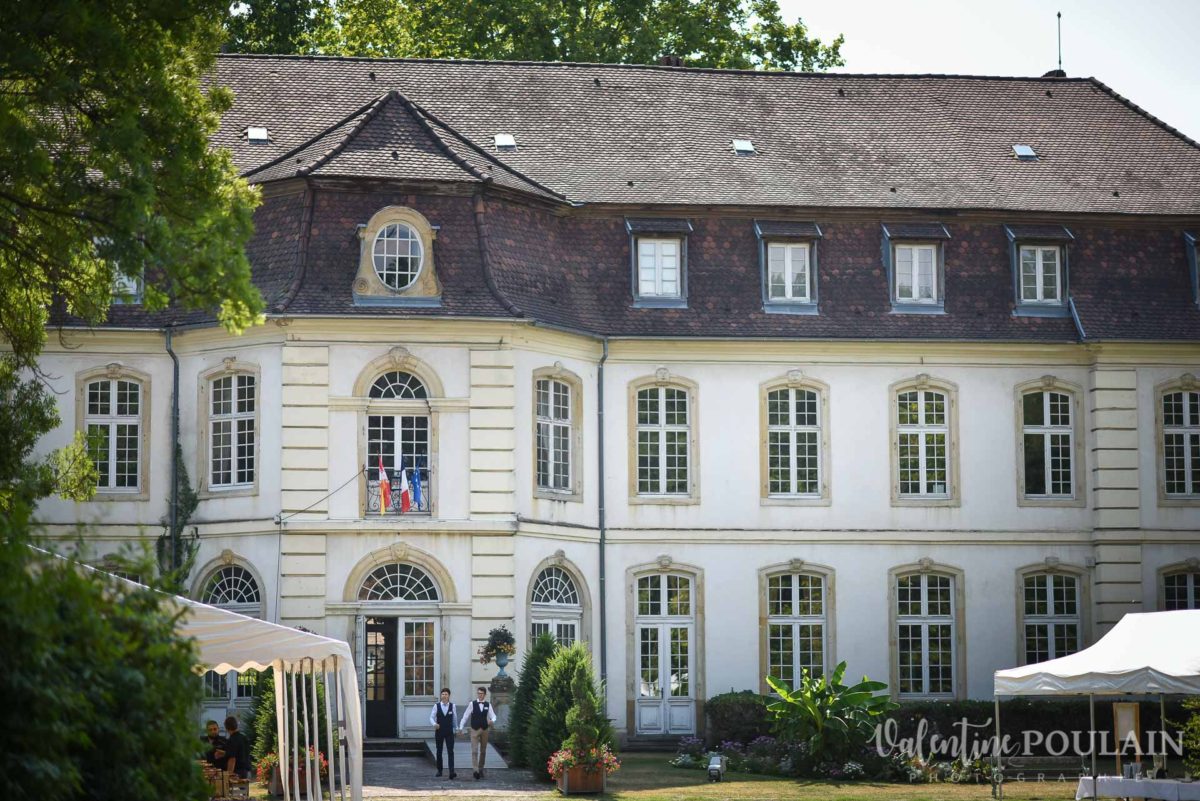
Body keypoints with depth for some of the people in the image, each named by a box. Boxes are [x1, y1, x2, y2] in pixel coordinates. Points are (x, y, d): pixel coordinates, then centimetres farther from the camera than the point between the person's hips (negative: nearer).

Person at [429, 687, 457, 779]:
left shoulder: (452, 706, 0)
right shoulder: (436, 706, -2)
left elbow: (455, 719, 9)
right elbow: (431, 717, -3)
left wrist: (456, 729, 13)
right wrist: (434, 724, -22)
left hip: (449, 732, -1)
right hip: (439, 731, 1)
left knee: (450, 752, -9)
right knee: (439, 751, 11)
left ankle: (452, 772, -17)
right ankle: (439, 770, 24)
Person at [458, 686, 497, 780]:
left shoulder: (488, 705, 3)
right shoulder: (472, 704, -3)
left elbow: (493, 716, -1)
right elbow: (465, 716, 0)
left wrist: (492, 720, -25)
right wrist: (461, 728, -4)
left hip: (484, 730, 3)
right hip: (474, 730, -3)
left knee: (483, 751, 11)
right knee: (474, 751, -11)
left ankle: (480, 769, 23)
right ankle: (475, 770, -16)